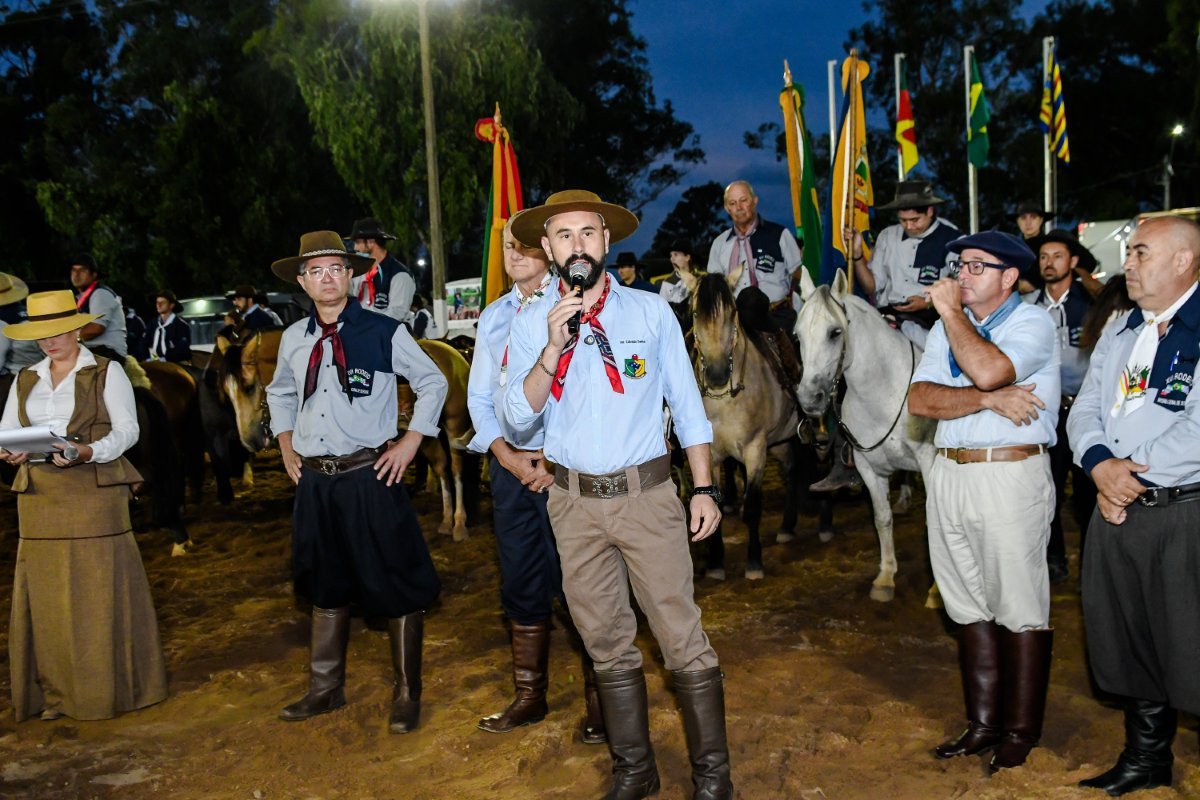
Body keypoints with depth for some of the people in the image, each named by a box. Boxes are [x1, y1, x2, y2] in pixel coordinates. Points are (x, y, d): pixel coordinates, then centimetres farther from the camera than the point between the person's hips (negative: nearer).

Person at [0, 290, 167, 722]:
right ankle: (57, 691, 15)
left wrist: (87, 452, -21)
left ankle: (111, 689, 7)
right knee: (45, 596, 5)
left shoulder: (107, 372, 2)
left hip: (94, 493, -4)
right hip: (39, 498, 5)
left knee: (99, 593, -3)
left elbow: (127, 429, -4)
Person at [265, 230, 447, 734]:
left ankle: (407, 694, 17)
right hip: (313, 479, 5)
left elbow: (433, 383, 2)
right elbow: (280, 394, 25)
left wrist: (411, 441, -5)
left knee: (396, 587, 1)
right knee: (326, 585, 17)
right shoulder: (293, 339, 7)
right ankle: (325, 690, 32)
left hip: (371, 475, -4)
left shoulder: (384, 332, -6)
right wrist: (287, 446, 13)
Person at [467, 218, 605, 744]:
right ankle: (529, 697, 26)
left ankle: (599, 701, 12)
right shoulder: (493, 316, 15)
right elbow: (479, 395, 13)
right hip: (510, 463, 6)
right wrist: (509, 457, -2)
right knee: (520, 587, 13)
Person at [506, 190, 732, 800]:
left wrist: (704, 488, -1)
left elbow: (686, 404, 3)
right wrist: (554, 348, -20)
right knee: (608, 646, 14)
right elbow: (519, 417, -7)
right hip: (574, 502, 2)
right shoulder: (530, 324, 2)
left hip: (648, 495, -2)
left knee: (684, 641, -1)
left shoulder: (651, 310, 0)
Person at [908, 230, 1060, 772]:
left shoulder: (1032, 322, -3)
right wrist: (990, 399, -14)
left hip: (1011, 478, -6)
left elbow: (988, 369, -25)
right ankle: (982, 723, 22)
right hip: (949, 477, 6)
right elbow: (919, 399, 0)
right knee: (970, 606, 12)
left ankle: (1020, 731, 14)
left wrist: (951, 310, -11)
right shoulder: (948, 328, 15)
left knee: (1019, 608, 1)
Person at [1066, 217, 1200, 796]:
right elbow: (1084, 411, 12)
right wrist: (1102, 465, -6)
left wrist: (1135, 472, -12)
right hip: (1115, 514, 7)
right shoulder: (1119, 330, 15)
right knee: (1128, 643, 17)